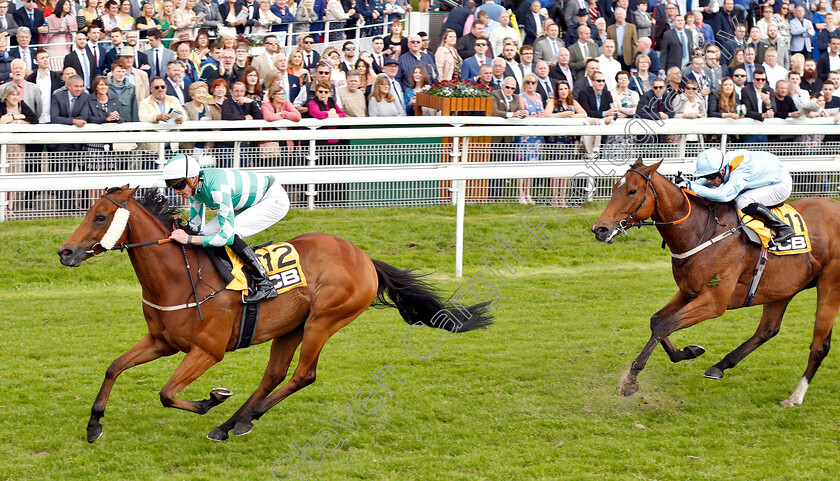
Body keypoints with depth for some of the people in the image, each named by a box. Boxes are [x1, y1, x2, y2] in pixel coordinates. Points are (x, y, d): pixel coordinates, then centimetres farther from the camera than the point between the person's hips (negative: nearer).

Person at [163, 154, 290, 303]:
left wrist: (189, 239, -35)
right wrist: (181, 231, -17)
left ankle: (266, 286, -20)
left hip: (275, 200, -9)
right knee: (206, 233, -4)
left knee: (229, 232, -27)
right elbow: (195, 225, 3)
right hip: (250, 203, 9)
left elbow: (227, 236, -35)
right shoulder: (193, 185, -10)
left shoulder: (217, 188, -36)